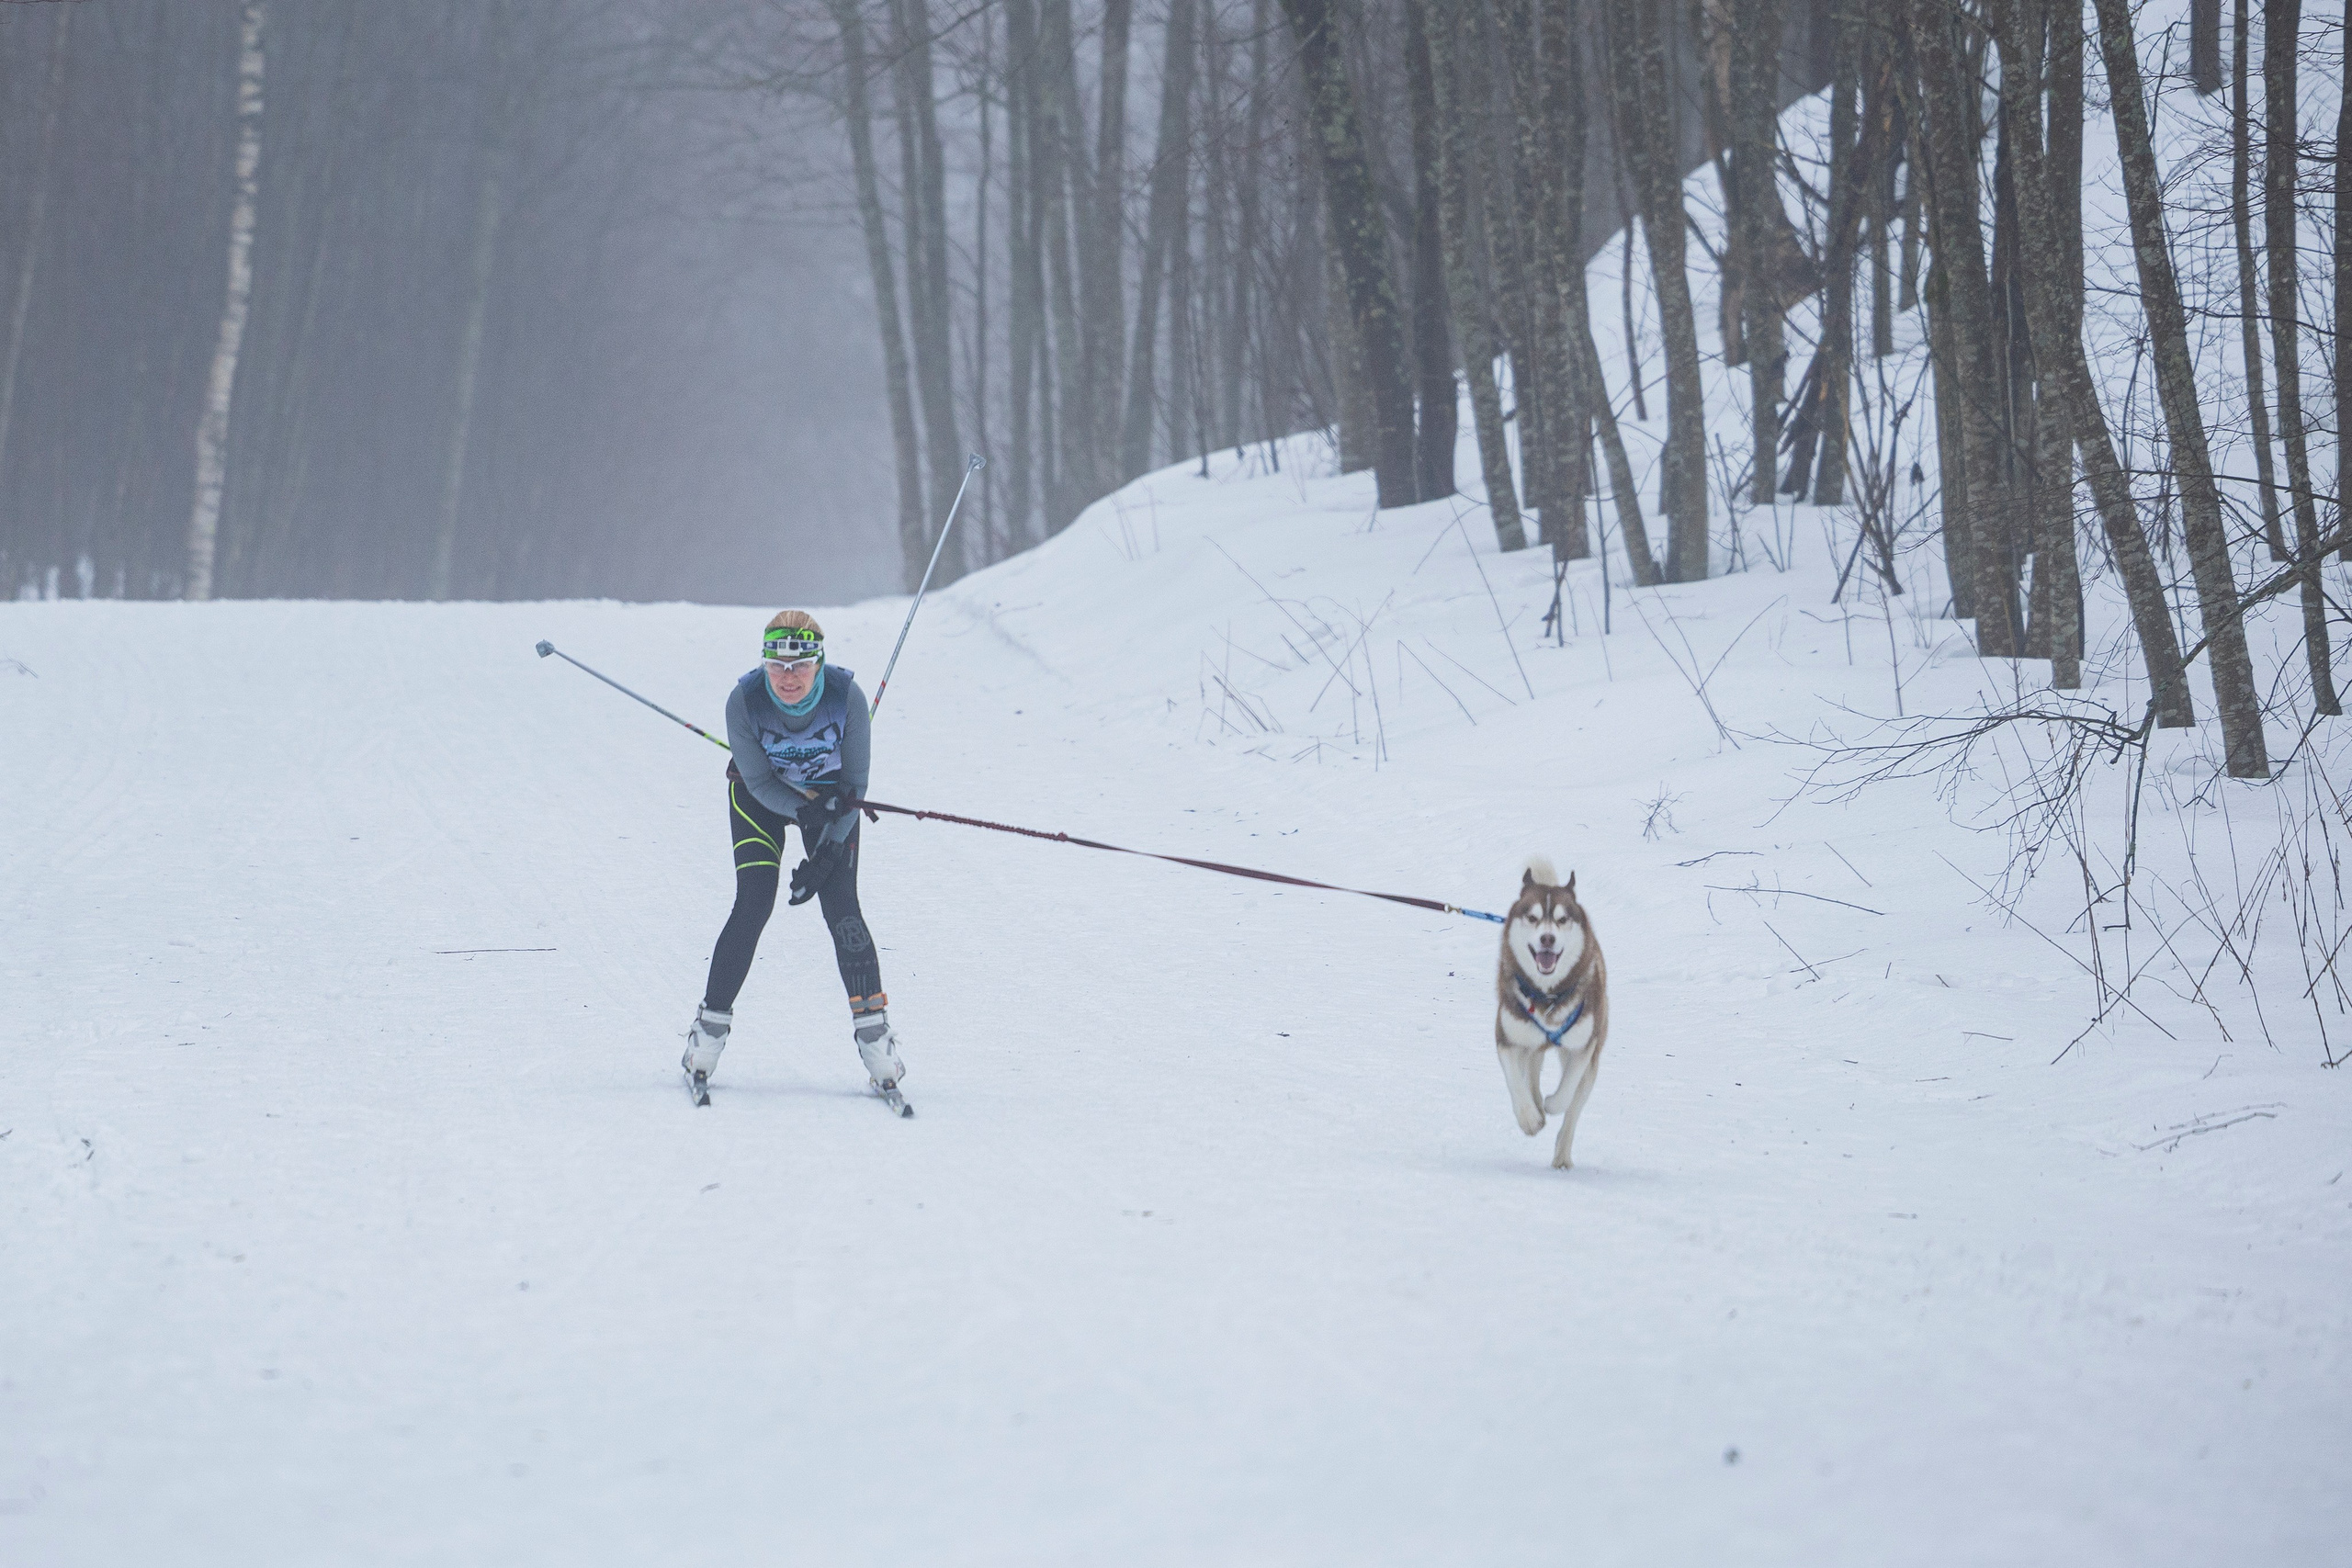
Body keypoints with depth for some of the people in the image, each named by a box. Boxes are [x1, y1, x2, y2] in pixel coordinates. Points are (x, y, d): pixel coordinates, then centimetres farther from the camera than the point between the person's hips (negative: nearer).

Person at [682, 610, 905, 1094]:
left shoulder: (846, 697, -29)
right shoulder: (745, 700, -29)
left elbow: (855, 782, -18)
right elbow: (758, 780, -18)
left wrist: (827, 853, -24)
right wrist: (805, 812, -36)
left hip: (830, 796, 0)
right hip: (761, 797, 0)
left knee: (840, 906, -14)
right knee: (753, 905, -14)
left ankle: (872, 1023, -4)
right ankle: (712, 1020, -1)